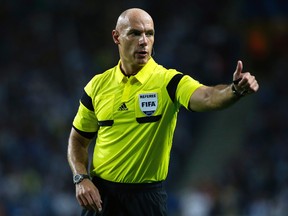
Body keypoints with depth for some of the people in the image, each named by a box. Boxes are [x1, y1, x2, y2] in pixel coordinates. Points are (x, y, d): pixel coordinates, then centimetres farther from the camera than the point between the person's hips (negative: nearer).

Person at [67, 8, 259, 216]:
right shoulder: (98, 85, 2)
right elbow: (78, 140, 12)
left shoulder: (168, 81, -9)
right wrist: (81, 179, -4)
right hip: (100, 193, 3)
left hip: (147, 196, -2)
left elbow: (207, 97, -28)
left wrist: (235, 90, -49)